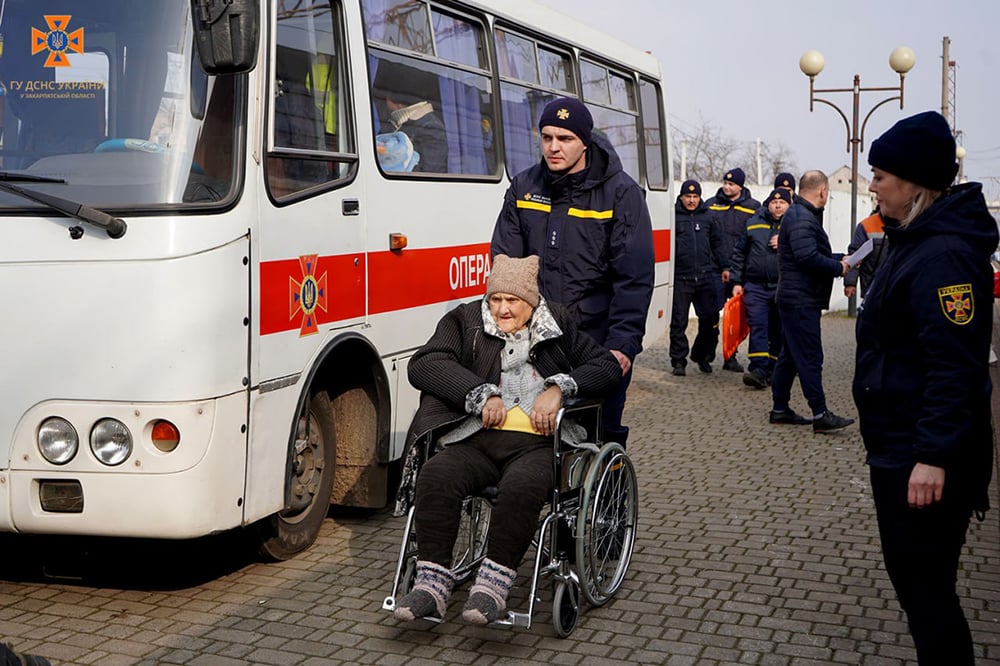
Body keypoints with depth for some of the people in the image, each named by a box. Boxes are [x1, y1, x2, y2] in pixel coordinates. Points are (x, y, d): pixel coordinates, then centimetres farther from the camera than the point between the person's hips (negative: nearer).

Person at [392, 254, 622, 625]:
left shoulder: (558, 327, 17)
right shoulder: (465, 322, 16)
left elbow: (608, 368, 12)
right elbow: (423, 365, 1)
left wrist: (560, 388, -5)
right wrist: (480, 394, -8)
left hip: (538, 443, -1)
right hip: (477, 438, 2)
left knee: (522, 486, -35)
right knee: (435, 476, -28)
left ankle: (492, 584, -29)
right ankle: (432, 583, -24)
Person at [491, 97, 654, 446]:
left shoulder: (621, 193, -5)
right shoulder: (523, 188, 6)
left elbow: (634, 278, -9)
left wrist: (622, 343, -17)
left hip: (599, 340, -3)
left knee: (601, 437, 4)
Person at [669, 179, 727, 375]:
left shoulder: (707, 217, 12)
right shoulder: (673, 216, -1)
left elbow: (717, 243, 20)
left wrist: (724, 266, 13)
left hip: (705, 276, 3)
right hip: (680, 278, -3)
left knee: (710, 319, 5)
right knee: (679, 321, 1)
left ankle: (703, 356, 23)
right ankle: (679, 361, 10)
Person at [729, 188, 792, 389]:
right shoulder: (754, 224, 10)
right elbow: (739, 253, 14)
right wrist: (736, 281, 9)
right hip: (756, 286, 1)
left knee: (779, 331, 6)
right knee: (757, 326, -10)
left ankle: (773, 370, 15)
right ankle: (759, 369, -16)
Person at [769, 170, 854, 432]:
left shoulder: (803, 216, 19)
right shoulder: (801, 218, -15)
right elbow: (807, 256, -26)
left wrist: (840, 259, 17)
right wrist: (838, 267, -14)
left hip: (796, 300, 11)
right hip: (801, 300, -11)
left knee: (790, 355, 14)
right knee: (810, 356, -10)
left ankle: (780, 408, 20)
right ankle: (820, 415, -9)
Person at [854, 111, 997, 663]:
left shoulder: (944, 255, -21)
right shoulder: (915, 240, 12)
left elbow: (954, 365, -27)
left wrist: (933, 455, -29)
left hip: (922, 456, -11)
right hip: (898, 447, 11)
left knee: (925, 586, -2)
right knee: (910, 573, 20)